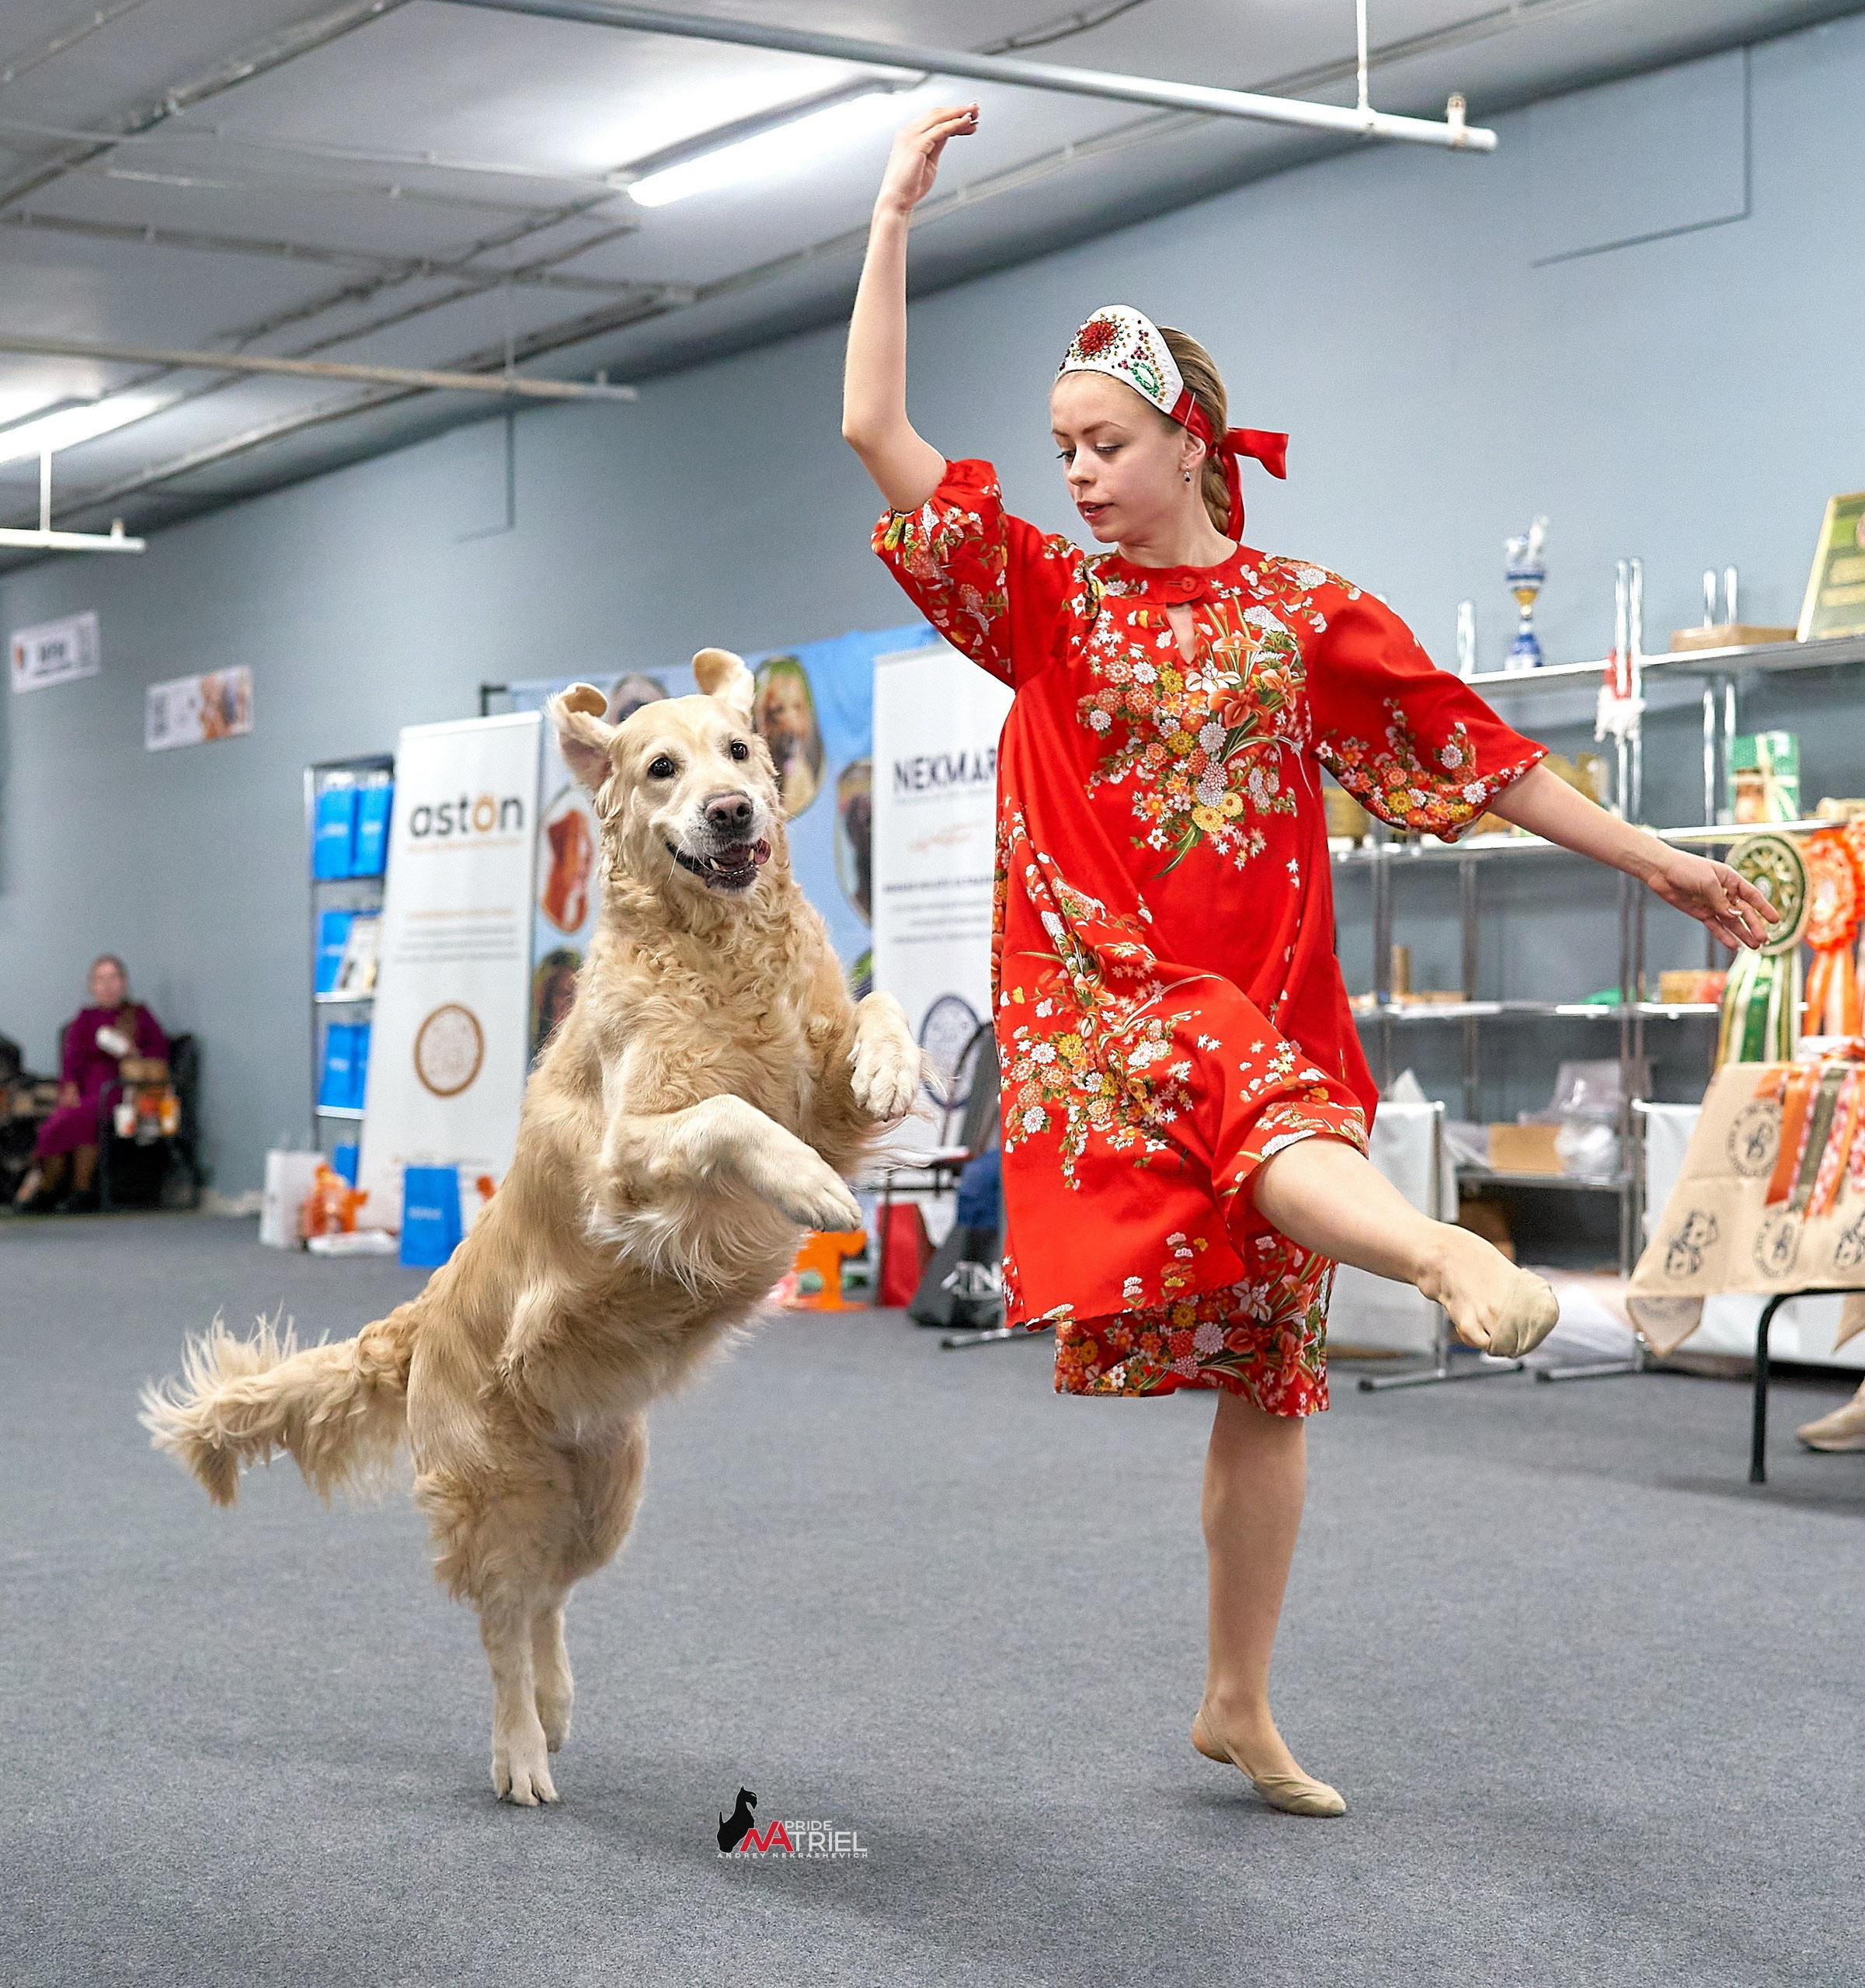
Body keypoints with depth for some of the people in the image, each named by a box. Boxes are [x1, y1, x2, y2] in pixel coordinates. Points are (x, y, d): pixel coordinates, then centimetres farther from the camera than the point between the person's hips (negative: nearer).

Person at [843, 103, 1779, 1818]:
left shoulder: (1306, 616, 8)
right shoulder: (1046, 600, 9)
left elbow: (1473, 753, 9)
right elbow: (875, 429, 3)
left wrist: (1657, 863, 8)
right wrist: (896, 217, 0)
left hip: (1263, 998, 2)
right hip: (1101, 986, -1)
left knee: (1267, 1375, 4)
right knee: (1239, 1098, -38)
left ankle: (1240, 1708, 14)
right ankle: (1449, 1255, -68)